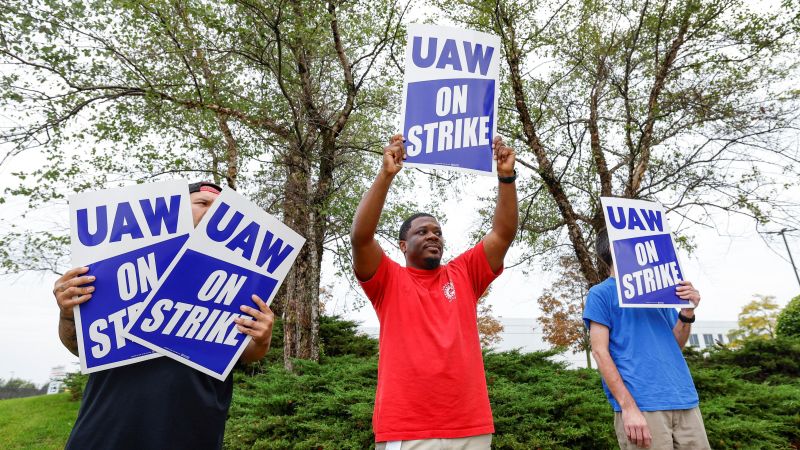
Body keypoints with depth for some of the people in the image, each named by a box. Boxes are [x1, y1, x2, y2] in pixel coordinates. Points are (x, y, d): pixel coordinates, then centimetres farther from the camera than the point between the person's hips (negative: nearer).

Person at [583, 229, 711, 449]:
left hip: (684, 399, 6)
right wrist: (628, 407, -15)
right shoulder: (601, 293, 0)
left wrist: (687, 312, -2)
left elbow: (676, 344, 17)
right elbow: (600, 351, -7)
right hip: (641, 405, -5)